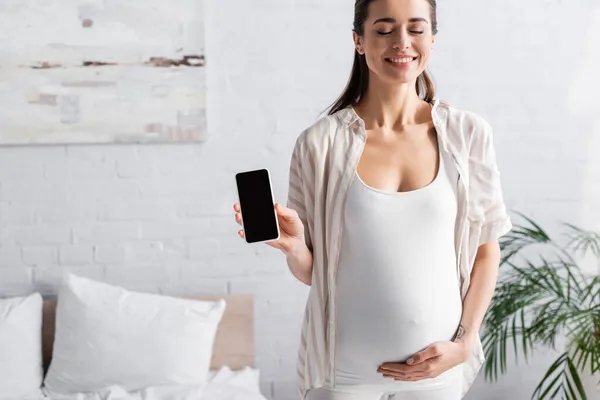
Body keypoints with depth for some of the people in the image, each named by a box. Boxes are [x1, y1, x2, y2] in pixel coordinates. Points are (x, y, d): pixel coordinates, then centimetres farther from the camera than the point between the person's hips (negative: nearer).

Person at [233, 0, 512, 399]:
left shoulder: (468, 134, -4)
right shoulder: (319, 143, -8)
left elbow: (486, 250, 4)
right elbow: (311, 272, 0)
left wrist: (464, 343, -4)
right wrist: (294, 247, -20)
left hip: (438, 367, 2)